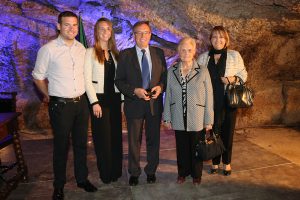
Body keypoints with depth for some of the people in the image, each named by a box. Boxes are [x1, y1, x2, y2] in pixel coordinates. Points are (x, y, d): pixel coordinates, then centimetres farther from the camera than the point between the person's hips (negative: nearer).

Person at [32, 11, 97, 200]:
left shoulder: (81, 48, 6)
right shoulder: (48, 49, -8)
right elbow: (38, 77, 0)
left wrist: (83, 96, 8)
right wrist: (50, 97, 3)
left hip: (81, 102, 4)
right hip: (60, 105, -4)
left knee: (81, 143, 15)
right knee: (61, 146, 7)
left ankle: (82, 179, 33)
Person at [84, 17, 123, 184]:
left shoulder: (114, 53, 13)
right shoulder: (90, 52, -2)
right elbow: (87, 79, -8)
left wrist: (122, 99, 5)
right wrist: (94, 102, -14)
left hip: (114, 99, 5)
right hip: (99, 99, -4)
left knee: (116, 135, 9)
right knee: (103, 137, 2)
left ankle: (116, 171, 24)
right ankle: (106, 173, 18)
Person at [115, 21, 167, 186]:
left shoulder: (159, 53, 5)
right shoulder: (125, 54, -2)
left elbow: (165, 75, 9)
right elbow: (119, 80, -4)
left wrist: (160, 87, -12)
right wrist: (135, 91, -18)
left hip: (154, 103, 2)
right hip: (134, 104, -2)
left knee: (154, 139, 13)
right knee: (134, 141, 10)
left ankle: (151, 171, 33)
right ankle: (134, 172, 30)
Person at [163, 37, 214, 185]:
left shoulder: (203, 71, -5)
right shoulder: (171, 71, 1)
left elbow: (209, 96, -4)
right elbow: (168, 95, 4)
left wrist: (209, 120, -5)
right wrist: (167, 117, 3)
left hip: (197, 120, -1)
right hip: (179, 120, 2)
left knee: (196, 148, 12)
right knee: (182, 148, 14)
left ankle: (196, 174, 34)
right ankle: (182, 173, 35)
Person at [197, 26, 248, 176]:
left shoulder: (234, 55, 3)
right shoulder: (203, 57, 8)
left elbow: (243, 74, 5)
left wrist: (234, 79, -15)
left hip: (229, 101, -1)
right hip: (211, 102, 1)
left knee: (227, 131, 7)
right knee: (213, 131, 5)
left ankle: (227, 163, 26)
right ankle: (215, 162, 24)